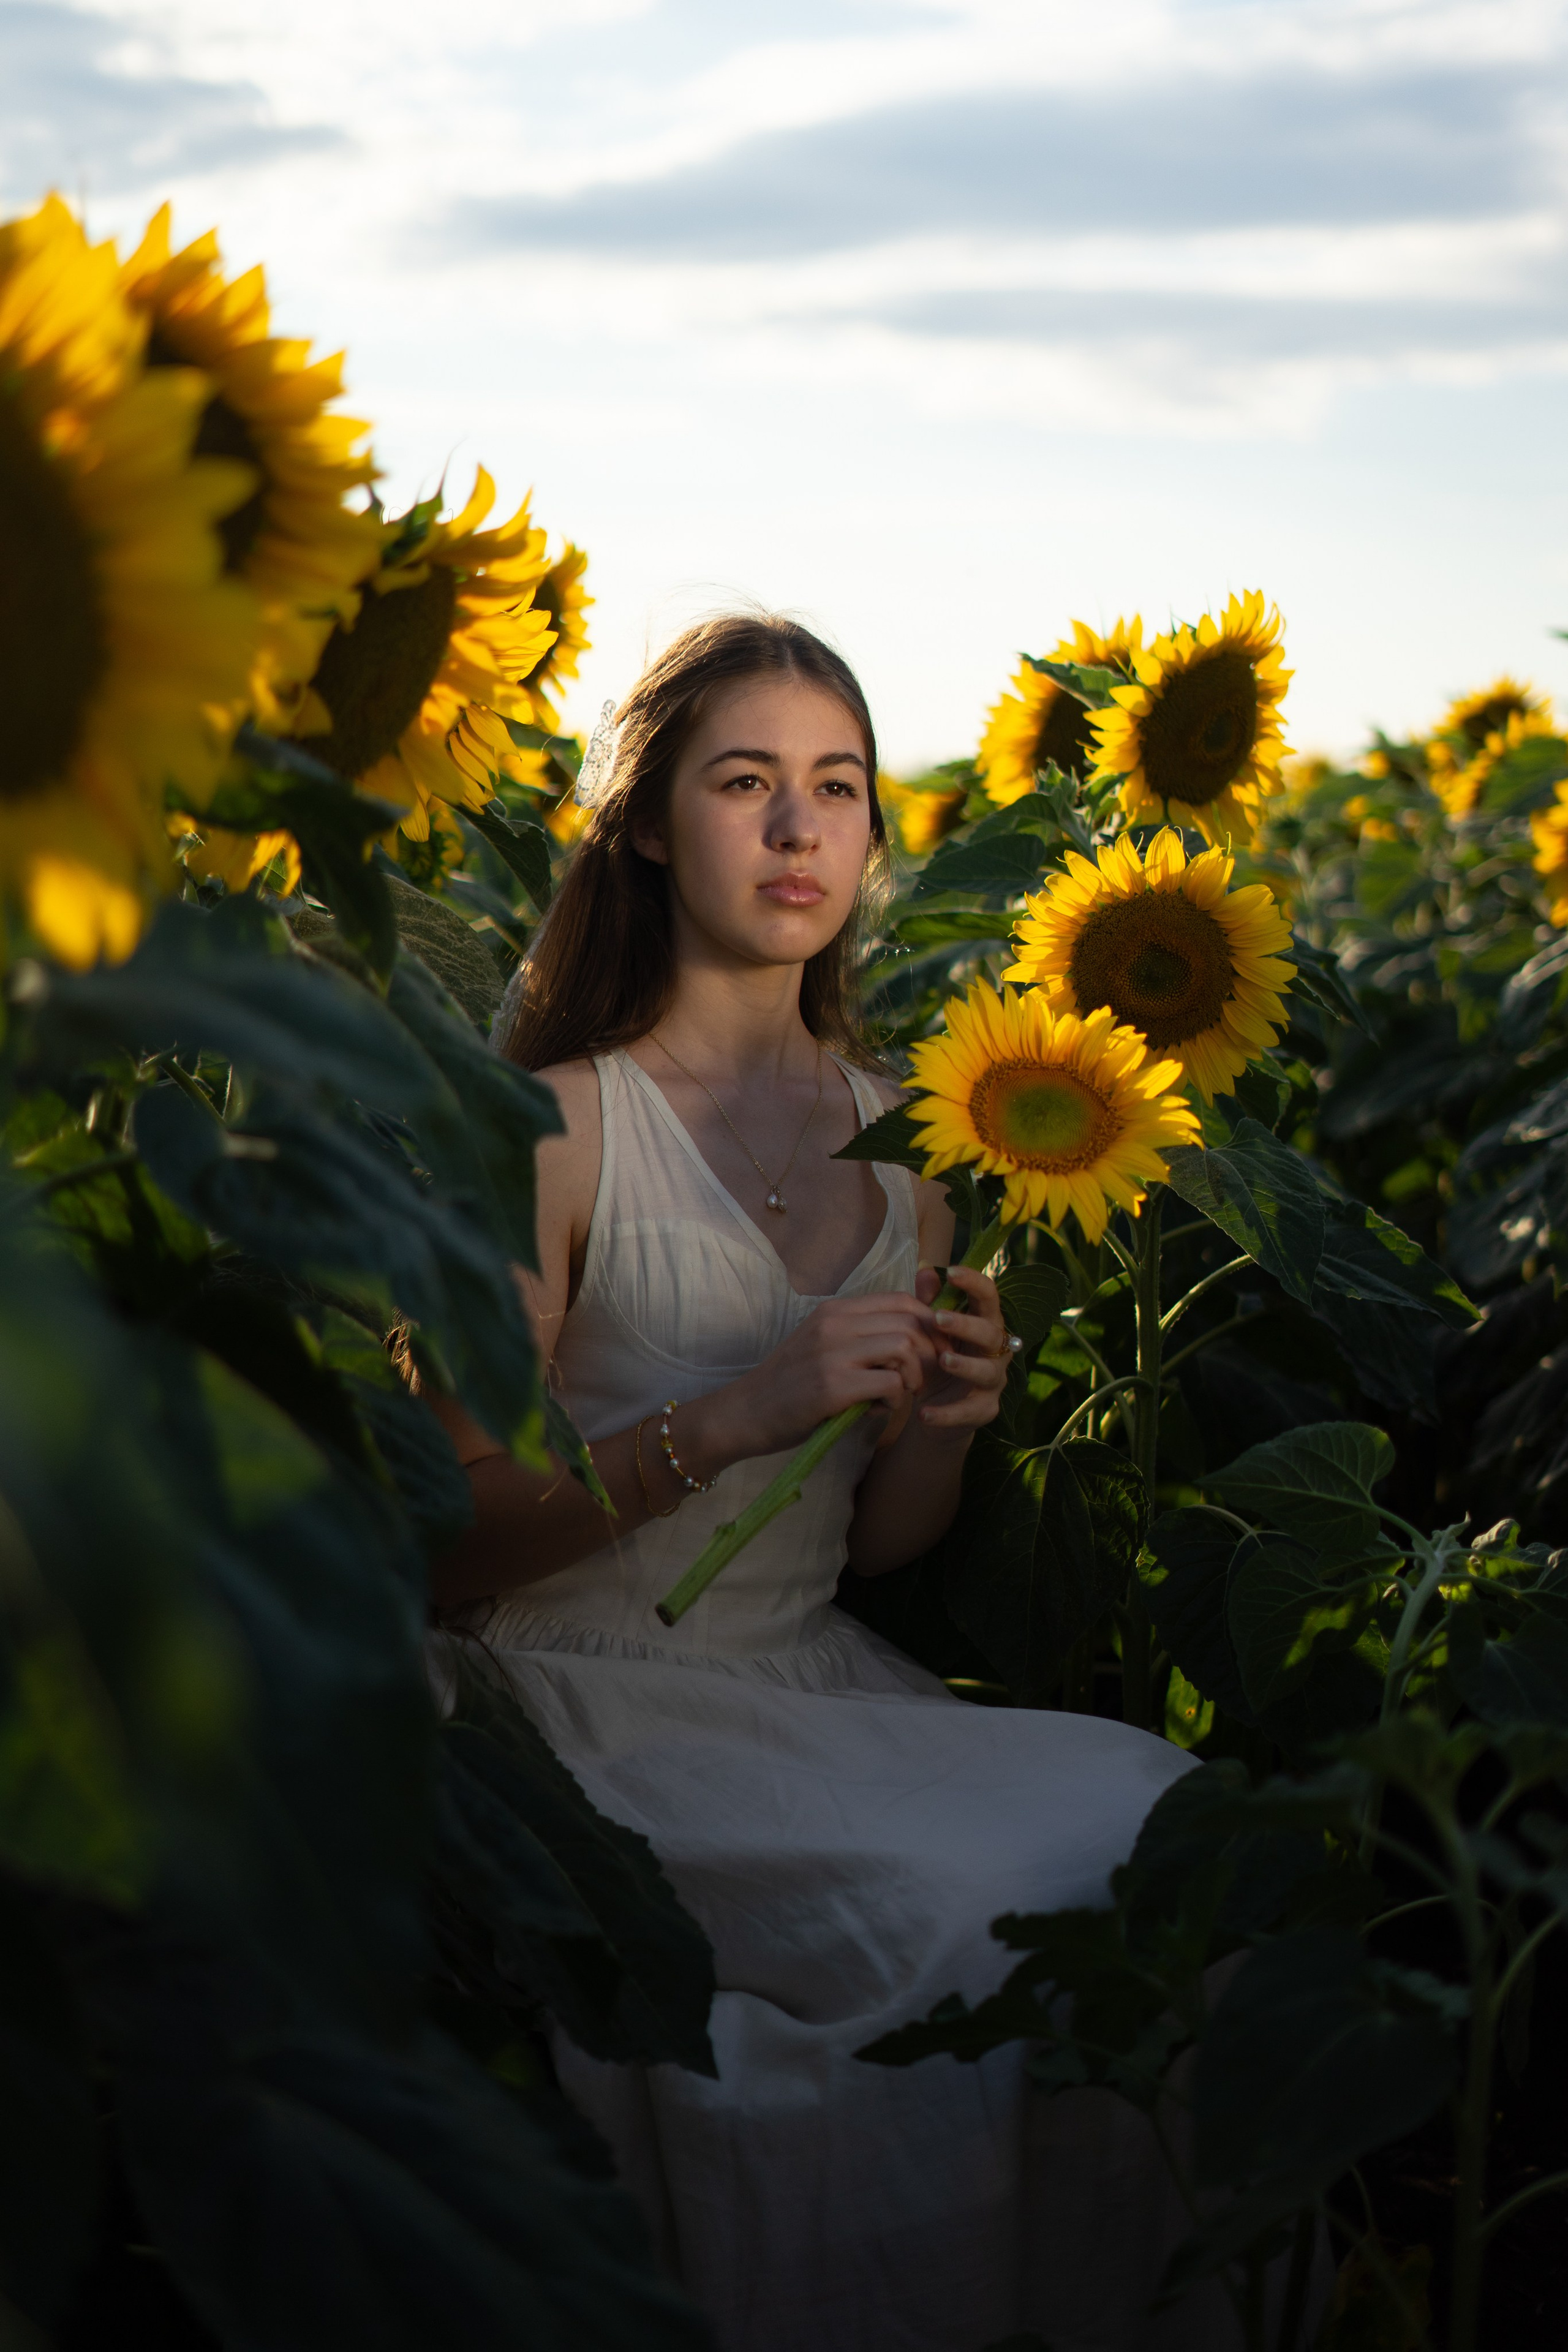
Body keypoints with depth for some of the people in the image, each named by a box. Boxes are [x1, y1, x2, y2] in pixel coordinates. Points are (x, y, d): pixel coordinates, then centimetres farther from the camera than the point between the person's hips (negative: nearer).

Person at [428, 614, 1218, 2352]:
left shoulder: (895, 1133, 10)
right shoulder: (559, 1124, -8)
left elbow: (875, 1546, 14)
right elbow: (455, 1546, -11)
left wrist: (944, 1424, -8)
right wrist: (730, 1416, -23)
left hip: (824, 1689, 6)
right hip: (598, 1707, -5)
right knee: (966, 1906, -28)